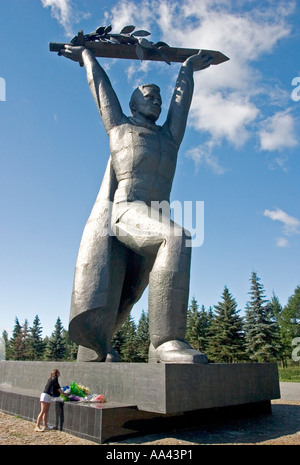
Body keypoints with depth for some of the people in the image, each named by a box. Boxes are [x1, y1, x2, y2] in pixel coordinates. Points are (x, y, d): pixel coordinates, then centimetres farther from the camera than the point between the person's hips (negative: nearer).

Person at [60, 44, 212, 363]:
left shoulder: (170, 135, 33)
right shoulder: (119, 126, 26)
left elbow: (182, 95, 50)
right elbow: (99, 83, 41)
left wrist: (188, 67, 65)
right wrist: (86, 55, 57)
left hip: (152, 223, 4)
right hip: (118, 212, -3)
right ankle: (165, 340, -26)